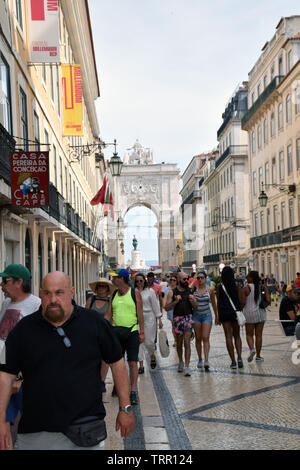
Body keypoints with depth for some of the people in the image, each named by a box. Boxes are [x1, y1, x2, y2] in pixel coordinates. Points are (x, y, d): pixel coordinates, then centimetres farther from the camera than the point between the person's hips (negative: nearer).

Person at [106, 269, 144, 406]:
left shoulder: (135, 293, -2)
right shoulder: (113, 295, 9)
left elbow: (140, 314, -2)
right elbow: (108, 315, 10)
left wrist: (142, 332, -5)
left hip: (132, 332, -4)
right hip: (116, 332, 4)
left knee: (132, 362, -6)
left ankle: (133, 392, -4)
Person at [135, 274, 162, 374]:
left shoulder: (150, 291, -1)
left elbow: (155, 305, 1)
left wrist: (159, 319, 1)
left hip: (148, 317, -2)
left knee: (149, 341, -1)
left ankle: (152, 356, 31)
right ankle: (141, 365, 6)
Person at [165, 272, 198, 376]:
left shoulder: (189, 291, 6)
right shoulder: (172, 292, 0)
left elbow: (196, 307, 10)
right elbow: (167, 308, -4)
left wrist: (192, 301, -10)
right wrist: (175, 301, -17)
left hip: (188, 317, 0)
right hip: (177, 318, 0)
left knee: (187, 343, -8)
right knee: (179, 343, 12)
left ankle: (187, 367, -8)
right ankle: (181, 362, 33)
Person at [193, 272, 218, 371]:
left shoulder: (210, 290, 0)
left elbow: (213, 304, 12)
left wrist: (216, 316, 18)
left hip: (207, 315, -1)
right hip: (196, 316, 1)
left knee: (206, 338, -11)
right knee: (198, 339, 7)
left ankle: (206, 360, -16)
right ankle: (200, 359, 19)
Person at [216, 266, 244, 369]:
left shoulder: (219, 287, -3)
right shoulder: (237, 286, -1)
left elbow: (218, 302, 0)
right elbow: (240, 301, -1)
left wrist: (218, 315, 8)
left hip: (224, 312, -1)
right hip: (235, 311, 1)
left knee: (228, 337, 3)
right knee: (237, 336, 15)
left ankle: (233, 361, 1)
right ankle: (239, 357, -3)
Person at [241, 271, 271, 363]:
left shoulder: (246, 288, -10)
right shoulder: (263, 287, 0)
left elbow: (242, 302, -14)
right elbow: (268, 300, -5)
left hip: (249, 313, -3)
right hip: (261, 313, 3)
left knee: (249, 334, 10)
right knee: (259, 335, 9)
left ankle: (252, 349, -16)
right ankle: (258, 356, 11)